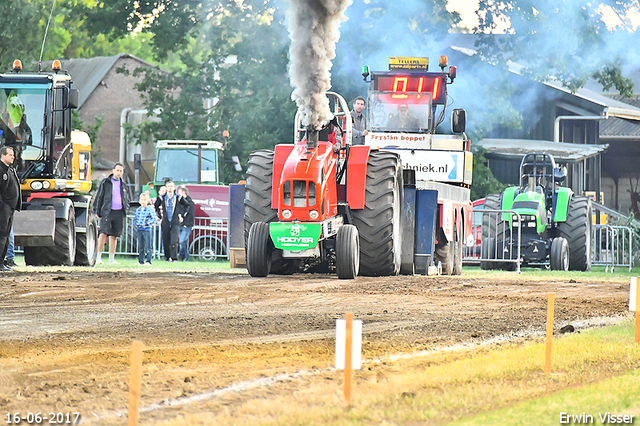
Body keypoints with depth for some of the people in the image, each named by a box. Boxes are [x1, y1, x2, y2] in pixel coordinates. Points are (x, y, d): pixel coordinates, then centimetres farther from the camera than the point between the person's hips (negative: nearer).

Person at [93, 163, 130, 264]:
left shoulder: (123, 185, 16)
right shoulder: (105, 183, 4)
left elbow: (126, 199, 27)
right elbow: (99, 197, 4)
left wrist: (126, 208, 9)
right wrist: (97, 212, -2)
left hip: (119, 213, 4)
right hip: (107, 211, -4)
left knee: (114, 236, 6)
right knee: (103, 233, -15)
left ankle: (111, 259, 10)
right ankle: (99, 257, -12)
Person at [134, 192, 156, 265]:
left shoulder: (150, 209, -5)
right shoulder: (138, 210, 12)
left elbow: (154, 219, -8)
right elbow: (135, 219, 22)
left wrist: (146, 223, -13)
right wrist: (137, 223, 2)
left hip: (147, 230, -6)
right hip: (139, 229, 6)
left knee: (147, 247, -5)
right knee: (140, 247, 10)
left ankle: (148, 261, -2)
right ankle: (141, 261, 16)